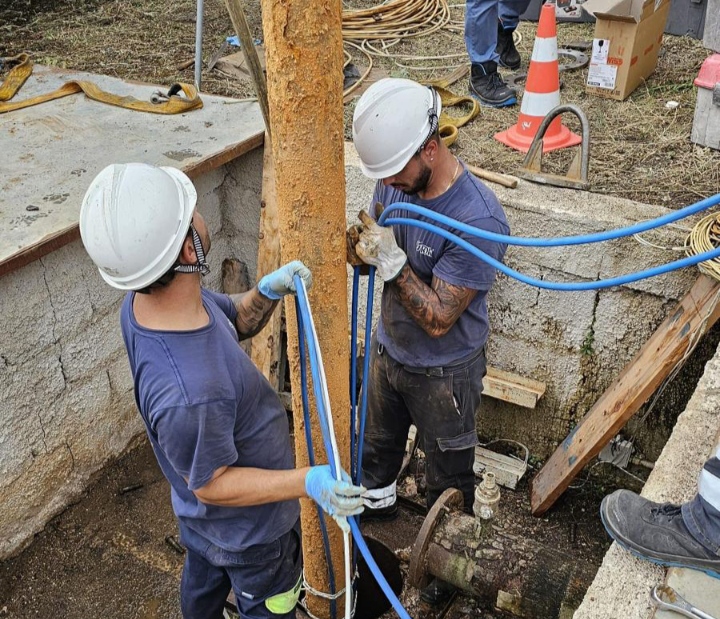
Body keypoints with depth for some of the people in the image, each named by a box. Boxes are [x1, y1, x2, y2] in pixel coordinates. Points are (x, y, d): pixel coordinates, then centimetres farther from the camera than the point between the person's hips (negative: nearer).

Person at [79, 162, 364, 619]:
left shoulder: (148, 298, -20)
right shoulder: (188, 396, -47)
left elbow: (237, 321, -2)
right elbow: (212, 484, -29)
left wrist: (268, 291, -21)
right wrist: (307, 482, -36)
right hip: (249, 530, -7)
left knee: (204, 581, 36)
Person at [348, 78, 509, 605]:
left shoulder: (479, 219, -34)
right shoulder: (396, 180, -13)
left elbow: (438, 319, -30)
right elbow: (373, 248, 0)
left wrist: (391, 260, -38)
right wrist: (360, 247, -23)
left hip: (444, 372, -6)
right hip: (388, 348, 7)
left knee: (448, 473, 18)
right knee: (377, 440, 31)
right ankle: (378, 501, 61)